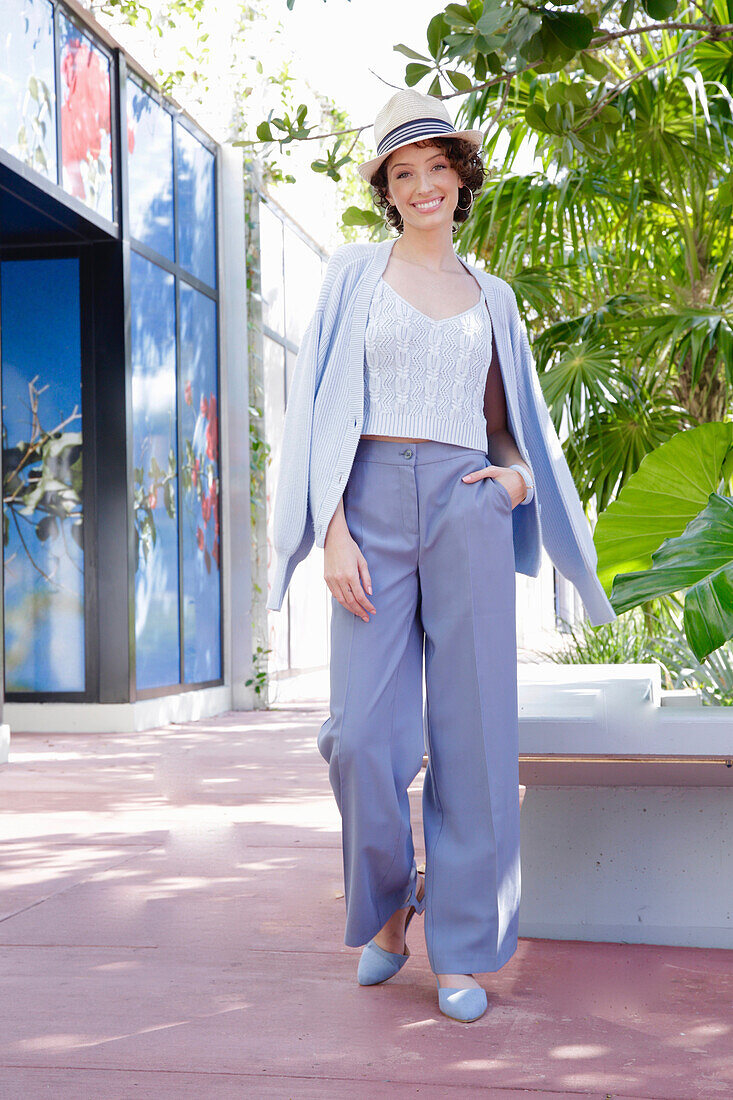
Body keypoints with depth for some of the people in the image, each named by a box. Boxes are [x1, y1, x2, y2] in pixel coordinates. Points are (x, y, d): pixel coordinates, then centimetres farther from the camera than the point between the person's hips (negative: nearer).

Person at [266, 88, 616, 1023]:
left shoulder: (491, 298, 17)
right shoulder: (355, 273, 10)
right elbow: (323, 408, 2)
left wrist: (521, 474, 0)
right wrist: (334, 530, -10)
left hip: (469, 509, 2)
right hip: (374, 508, -1)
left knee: (472, 729, -2)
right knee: (365, 734, -7)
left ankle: (463, 946, 9)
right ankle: (385, 907, 20)